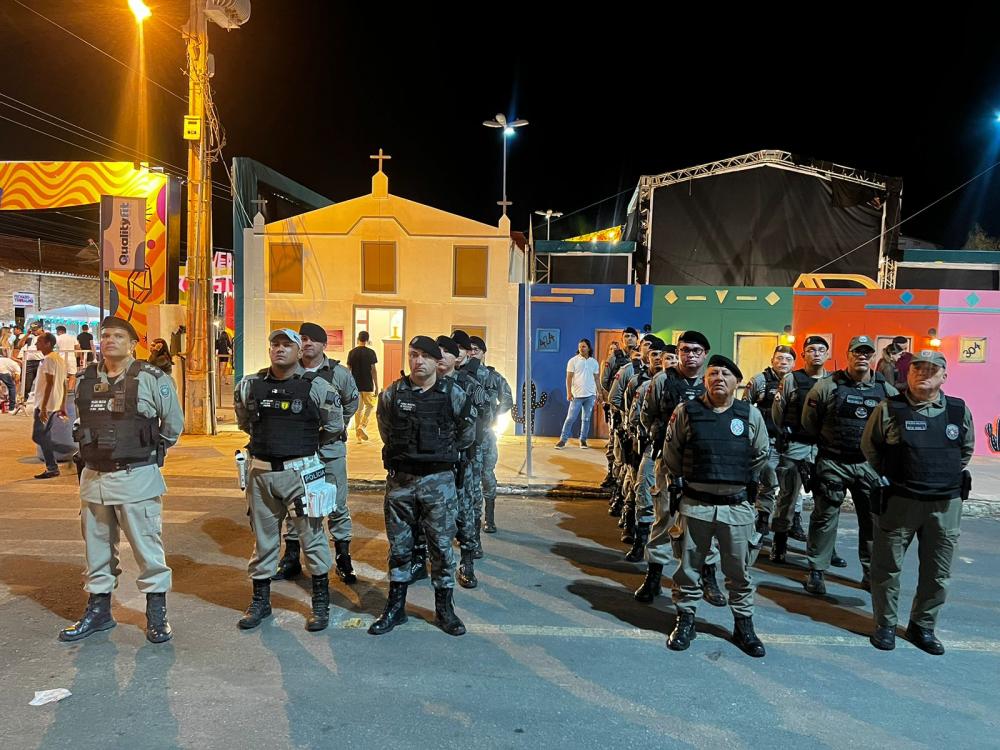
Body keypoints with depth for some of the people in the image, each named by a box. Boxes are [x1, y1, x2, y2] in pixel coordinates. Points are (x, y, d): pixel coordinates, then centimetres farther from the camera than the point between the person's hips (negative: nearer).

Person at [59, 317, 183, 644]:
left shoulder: (152, 379, -8)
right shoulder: (85, 380, 7)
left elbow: (173, 424, 0)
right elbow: (81, 422, 21)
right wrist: (93, 450, 12)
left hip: (137, 477, -5)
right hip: (94, 476, 5)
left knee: (148, 546, 2)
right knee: (97, 546, 16)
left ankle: (156, 613, 15)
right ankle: (98, 610, 31)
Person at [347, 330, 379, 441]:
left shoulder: (352, 352, 1)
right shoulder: (371, 352, -6)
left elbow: (348, 370, 3)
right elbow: (373, 370, -8)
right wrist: (376, 387, -3)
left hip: (355, 385, 3)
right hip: (368, 385, -2)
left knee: (358, 408, 10)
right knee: (370, 406, 14)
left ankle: (358, 432, 13)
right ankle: (363, 426, -4)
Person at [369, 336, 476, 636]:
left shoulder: (453, 395, -3)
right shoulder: (391, 395, -1)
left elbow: (466, 434, 11)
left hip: (438, 480, -1)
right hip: (399, 479, 1)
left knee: (442, 545, 5)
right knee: (398, 546, 11)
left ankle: (444, 609, 19)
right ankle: (395, 608, 24)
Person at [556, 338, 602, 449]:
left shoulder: (594, 362, 8)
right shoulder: (573, 361, -1)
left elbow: (597, 379, 12)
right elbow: (569, 378, -3)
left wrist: (599, 393, 7)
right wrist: (569, 393, -12)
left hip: (590, 395, 3)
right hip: (577, 395, -3)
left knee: (586, 419, 7)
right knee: (570, 418, -5)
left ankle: (583, 440, 16)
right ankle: (563, 440, 0)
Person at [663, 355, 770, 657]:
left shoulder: (751, 415, 0)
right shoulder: (686, 411, -4)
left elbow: (761, 456, 14)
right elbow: (671, 452, 8)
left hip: (737, 506, 1)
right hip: (695, 504, -1)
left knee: (739, 570, 11)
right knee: (688, 566, 10)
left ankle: (743, 624, 28)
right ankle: (685, 619, 26)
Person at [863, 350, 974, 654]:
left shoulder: (960, 411, 2)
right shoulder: (889, 409, -6)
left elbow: (967, 450, 17)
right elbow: (869, 447, 7)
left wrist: (947, 479, 14)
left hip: (946, 504, 3)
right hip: (897, 501, -3)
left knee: (938, 573, 12)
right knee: (887, 567, 6)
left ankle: (923, 627, 29)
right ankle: (885, 625, 22)